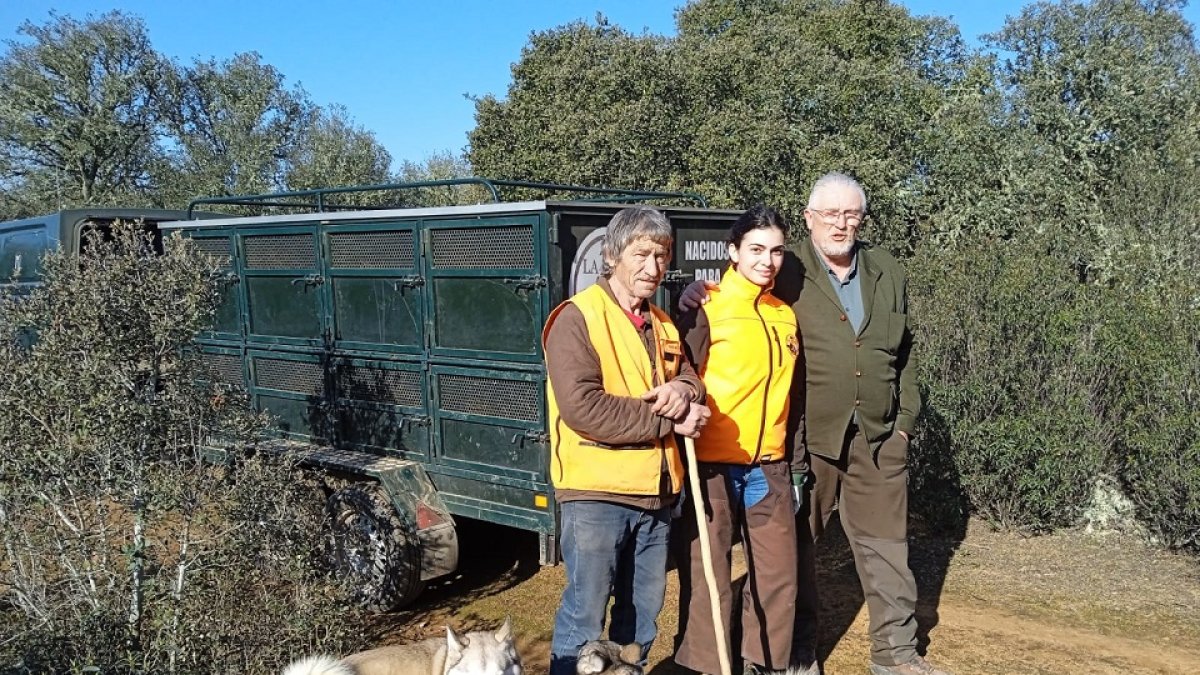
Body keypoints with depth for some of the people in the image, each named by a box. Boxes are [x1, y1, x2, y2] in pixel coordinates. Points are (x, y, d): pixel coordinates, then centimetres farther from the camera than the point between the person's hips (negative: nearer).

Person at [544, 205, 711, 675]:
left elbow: (690, 380, 14)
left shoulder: (663, 326, 15)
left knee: (643, 610, 18)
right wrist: (667, 421, -18)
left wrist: (682, 391, -11)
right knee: (585, 615, 0)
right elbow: (581, 407, -21)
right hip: (595, 493, -7)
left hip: (656, 493, 8)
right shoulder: (577, 318, -11)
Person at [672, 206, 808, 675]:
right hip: (713, 463, -6)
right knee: (707, 576, 2)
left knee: (778, 573, 10)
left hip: (769, 466, 6)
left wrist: (792, 459, 18)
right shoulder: (707, 307, -7)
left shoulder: (785, 315, 11)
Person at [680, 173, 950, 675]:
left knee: (886, 543, 9)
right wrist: (700, 294, -25)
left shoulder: (888, 275, 11)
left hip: (878, 437, 4)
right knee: (795, 543, 8)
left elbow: (905, 354, 16)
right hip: (806, 437, -3)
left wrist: (905, 420, 12)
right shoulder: (785, 274, -4)